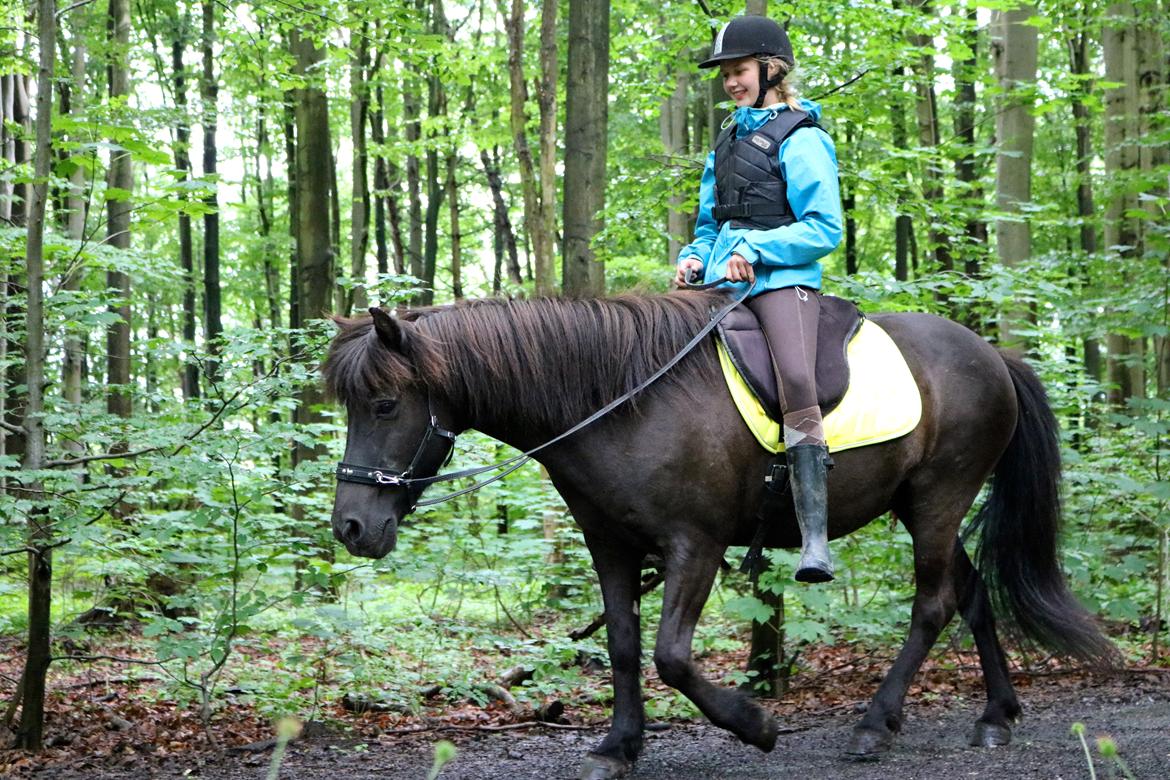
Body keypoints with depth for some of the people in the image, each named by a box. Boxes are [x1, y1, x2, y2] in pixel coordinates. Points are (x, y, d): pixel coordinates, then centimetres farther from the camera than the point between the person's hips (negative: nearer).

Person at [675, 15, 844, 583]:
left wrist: (754, 249, -16)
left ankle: (815, 540, -38)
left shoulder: (800, 140, -1)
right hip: (723, 283, 9)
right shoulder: (727, 141, 22)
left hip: (781, 279, -8)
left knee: (796, 382, -30)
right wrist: (695, 256, 7)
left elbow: (824, 229, -8)